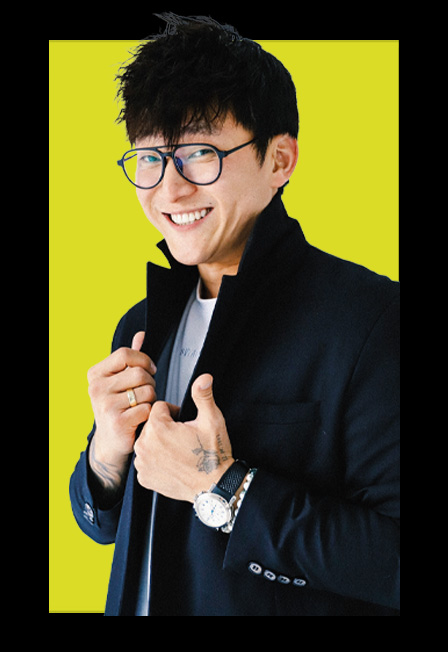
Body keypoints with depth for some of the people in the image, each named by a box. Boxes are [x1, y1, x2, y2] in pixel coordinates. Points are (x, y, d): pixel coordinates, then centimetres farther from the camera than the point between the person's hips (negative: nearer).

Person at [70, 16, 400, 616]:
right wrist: (106, 456, -16)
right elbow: (103, 526, 5)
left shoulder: (372, 318, -22)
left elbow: (394, 565, -27)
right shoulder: (142, 325, 0)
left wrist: (222, 488, -27)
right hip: (141, 604, 6)